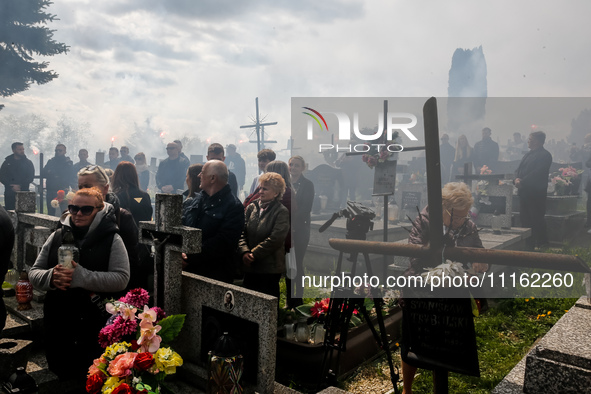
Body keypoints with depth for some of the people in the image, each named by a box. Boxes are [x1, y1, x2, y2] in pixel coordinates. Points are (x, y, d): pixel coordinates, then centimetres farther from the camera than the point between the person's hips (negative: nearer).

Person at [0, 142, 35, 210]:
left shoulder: (28, 163, 10)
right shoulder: (7, 162, 13)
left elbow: (30, 177, 1)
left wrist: (20, 186, -12)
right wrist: (11, 186, -10)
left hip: (23, 192, -1)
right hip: (9, 193, 1)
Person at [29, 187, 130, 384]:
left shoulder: (111, 239, -9)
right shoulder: (58, 236, 5)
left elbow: (121, 278, -19)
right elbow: (34, 272, 6)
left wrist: (81, 277, -28)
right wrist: (51, 277, -17)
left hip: (95, 328, -4)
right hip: (57, 324, 5)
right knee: (61, 374, 23)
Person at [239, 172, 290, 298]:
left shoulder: (282, 212, -8)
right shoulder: (251, 207, 7)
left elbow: (275, 239, -16)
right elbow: (242, 232, 3)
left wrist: (253, 254, -15)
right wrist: (245, 252, -13)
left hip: (270, 269, -4)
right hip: (249, 266, 5)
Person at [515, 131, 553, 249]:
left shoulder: (545, 155, -9)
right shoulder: (528, 154, 18)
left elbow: (537, 173, -19)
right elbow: (519, 169, 14)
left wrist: (522, 182, -20)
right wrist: (517, 179, -6)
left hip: (535, 192, -9)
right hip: (524, 192, 9)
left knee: (537, 219, -4)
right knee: (524, 218, 11)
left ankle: (542, 245, 8)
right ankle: (528, 245, 20)